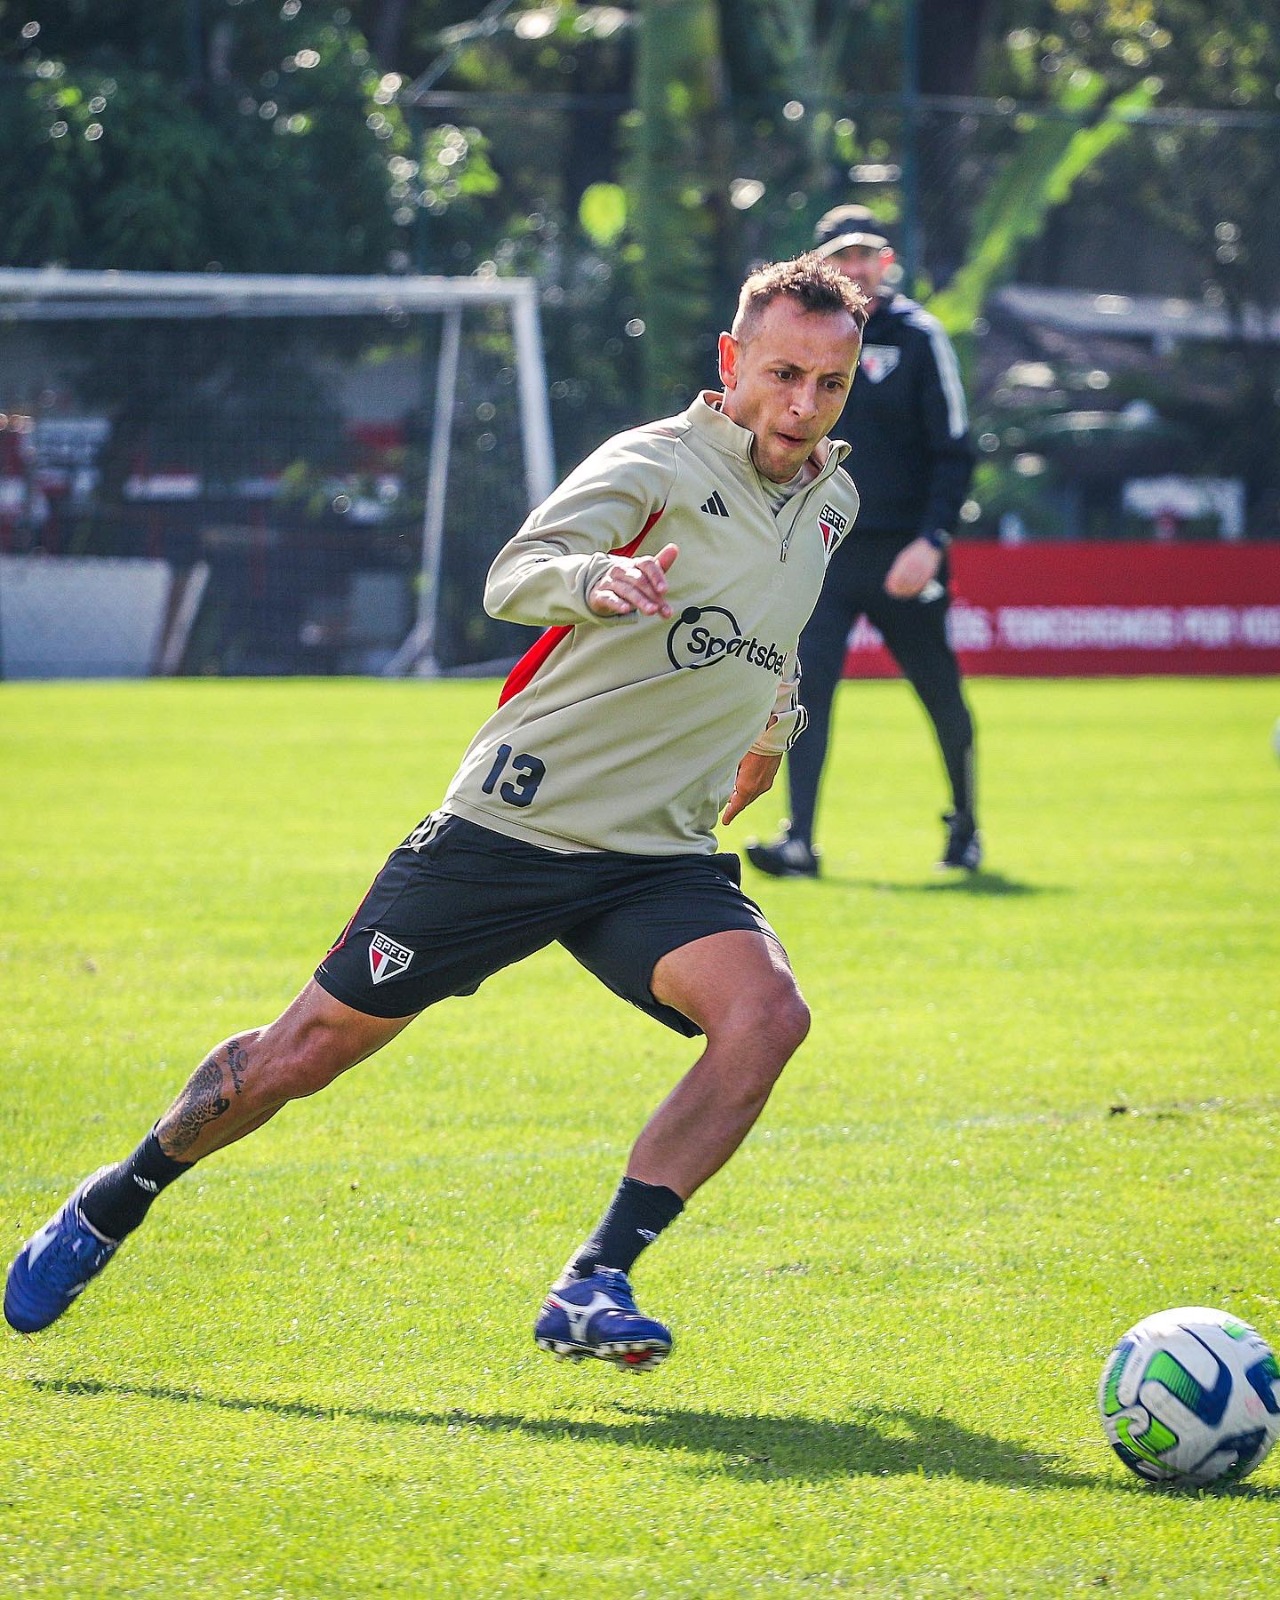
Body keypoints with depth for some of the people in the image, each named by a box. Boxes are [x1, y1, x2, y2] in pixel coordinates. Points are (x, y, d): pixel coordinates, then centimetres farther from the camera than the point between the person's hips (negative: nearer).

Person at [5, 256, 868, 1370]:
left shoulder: (833, 502, 9)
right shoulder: (658, 465, -13)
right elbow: (514, 577, -32)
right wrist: (595, 579, -51)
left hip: (661, 858, 5)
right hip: (515, 819, -5)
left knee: (766, 1015, -25)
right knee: (316, 1044, 2)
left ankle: (597, 1283, -20)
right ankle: (114, 1204, 26)